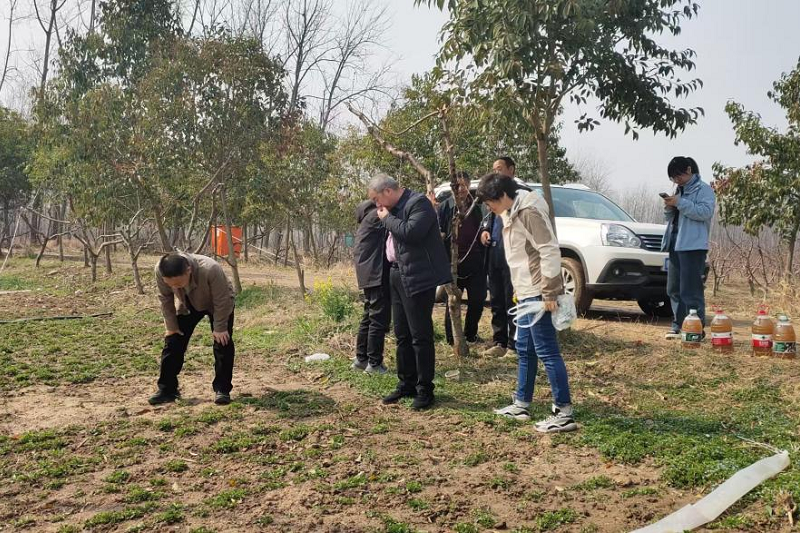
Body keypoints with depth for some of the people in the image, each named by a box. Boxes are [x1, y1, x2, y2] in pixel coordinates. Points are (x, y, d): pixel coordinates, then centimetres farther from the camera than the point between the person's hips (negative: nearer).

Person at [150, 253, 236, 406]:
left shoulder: (210, 270, -46)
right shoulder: (160, 271, -34)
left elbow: (222, 301, -30)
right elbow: (165, 299, -14)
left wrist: (219, 328, -22)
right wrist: (171, 326, -10)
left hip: (218, 305, -3)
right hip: (188, 306, 4)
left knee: (223, 344, -10)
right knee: (173, 342, -1)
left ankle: (222, 389, 1)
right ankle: (167, 389, 8)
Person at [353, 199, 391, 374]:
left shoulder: (367, 222, 21)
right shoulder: (377, 215, -6)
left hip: (369, 275, 10)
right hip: (378, 274, -10)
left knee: (369, 317, 15)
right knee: (379, 319, -7)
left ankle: (361, 359, 21)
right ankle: (374, 363, -4)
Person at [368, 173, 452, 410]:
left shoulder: (418, 203, -12)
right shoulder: (396, 208, 15)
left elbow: (411, 233, -26)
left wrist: (387, 218, -14)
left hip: (417, 279, -10)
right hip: (397, 276, 10)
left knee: (420, 336, -3)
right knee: (402, 335, 15)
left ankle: (425, 390, 6)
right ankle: (406, 384, 26)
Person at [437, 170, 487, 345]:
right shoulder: (445, 206, -1)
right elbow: (438, 233, -3)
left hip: (475, 263, 3)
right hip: (453, 262, -3)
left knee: (477, 299, 4)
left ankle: (470, 334, 25)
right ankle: (452, 338, 16)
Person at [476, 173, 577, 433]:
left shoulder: (528, 212, -16)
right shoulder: (510, 214, 14)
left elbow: (550, 251, -20)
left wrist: (549, 293, -21)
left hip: (538, 293, -10)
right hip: (526, 293, 10)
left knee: (547, 351, -7)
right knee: (525, 350, 16)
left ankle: (564, 414, -2)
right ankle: (521, 404, 27)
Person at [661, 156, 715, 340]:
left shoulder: (703, 189, -2)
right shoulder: (680, 190, 22)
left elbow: (705, 212, -17)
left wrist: (680, 203, -19)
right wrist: (669, 207, 3)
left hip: (693, 245, -9)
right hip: (675, 245, 9)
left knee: (691, 290, -10)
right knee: (674, 289, 10)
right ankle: (678, 324, 18)